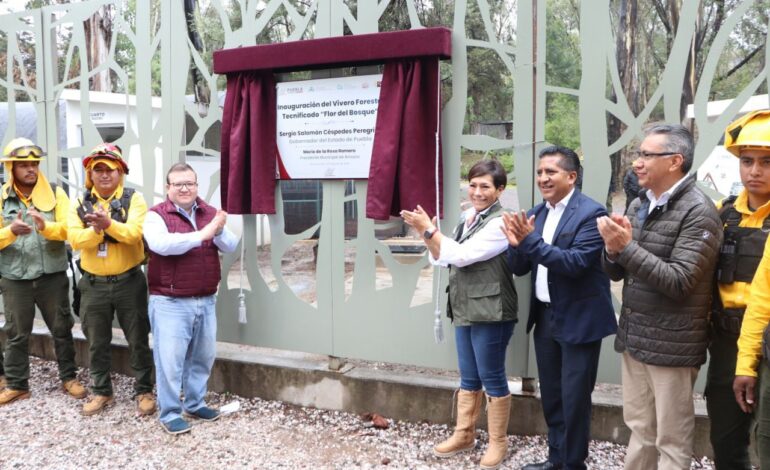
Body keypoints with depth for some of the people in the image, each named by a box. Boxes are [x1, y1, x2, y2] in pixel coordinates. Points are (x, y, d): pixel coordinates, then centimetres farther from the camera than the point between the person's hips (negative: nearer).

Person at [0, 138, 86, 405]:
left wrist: (46, 226, -30)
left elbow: (68, 229, -10)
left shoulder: (55, 193, -1)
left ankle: (69, 377, 24)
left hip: (52, 276, 0)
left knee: (61, 329, 9)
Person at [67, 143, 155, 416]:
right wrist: (96, 229, -27)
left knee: (138, 340, 6)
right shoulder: (80, 204, 4)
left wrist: (108, 223, -35)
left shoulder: (133, 199, -4)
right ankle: (101, 392, 28)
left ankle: (144, 391, 19)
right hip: (93, 284, 3)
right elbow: (75, 240, -10)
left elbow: (134, 233, -20)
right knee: (97, 343, 13)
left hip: (129, 281, -3)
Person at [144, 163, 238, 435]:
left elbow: (231, 246, -2)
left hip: (206, 301, 5)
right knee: (170, 360, -1)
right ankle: (169, 414, 12)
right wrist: (202, 234, -28)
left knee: (203, 356, 15)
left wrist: (219, 231, -24)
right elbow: (161, 244, -26)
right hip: (170, 303, -5)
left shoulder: (210, 213, 7)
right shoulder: (156, 215, -6)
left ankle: (195, 404, 32)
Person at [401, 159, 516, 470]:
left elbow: (462, 255, -21)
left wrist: (429, 230, -18)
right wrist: (427, 235, -8)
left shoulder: (500, 223, -15)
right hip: (465, 309, 8)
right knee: (468, 378, 18)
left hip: (490, 313, -7)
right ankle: (464, 434, 31)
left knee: (492, 378, 5)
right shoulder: (466, 217, 10)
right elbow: (442, 258, 9)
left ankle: (498, 442, 20)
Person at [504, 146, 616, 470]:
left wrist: (531, 241, -28)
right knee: (550, 394, 18)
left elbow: (577, 262, -25)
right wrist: (517, 244, -15)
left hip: (578, 319, -7)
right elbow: (519, 268, 5)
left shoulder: (591, 212, -14)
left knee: (574, 397, 4)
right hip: (544, 316, 7)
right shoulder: (535, 213, 7)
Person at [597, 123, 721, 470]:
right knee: (640, 430, 19)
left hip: (671, 343, -7)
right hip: (633, 337, 7)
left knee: (671, 440, 7)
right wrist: (613, 250, -12)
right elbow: (616, 273, 9)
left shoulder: (698, 212, -13)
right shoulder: (639, 205, 9)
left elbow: (679, 282, -20)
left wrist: (627, 247, -24)